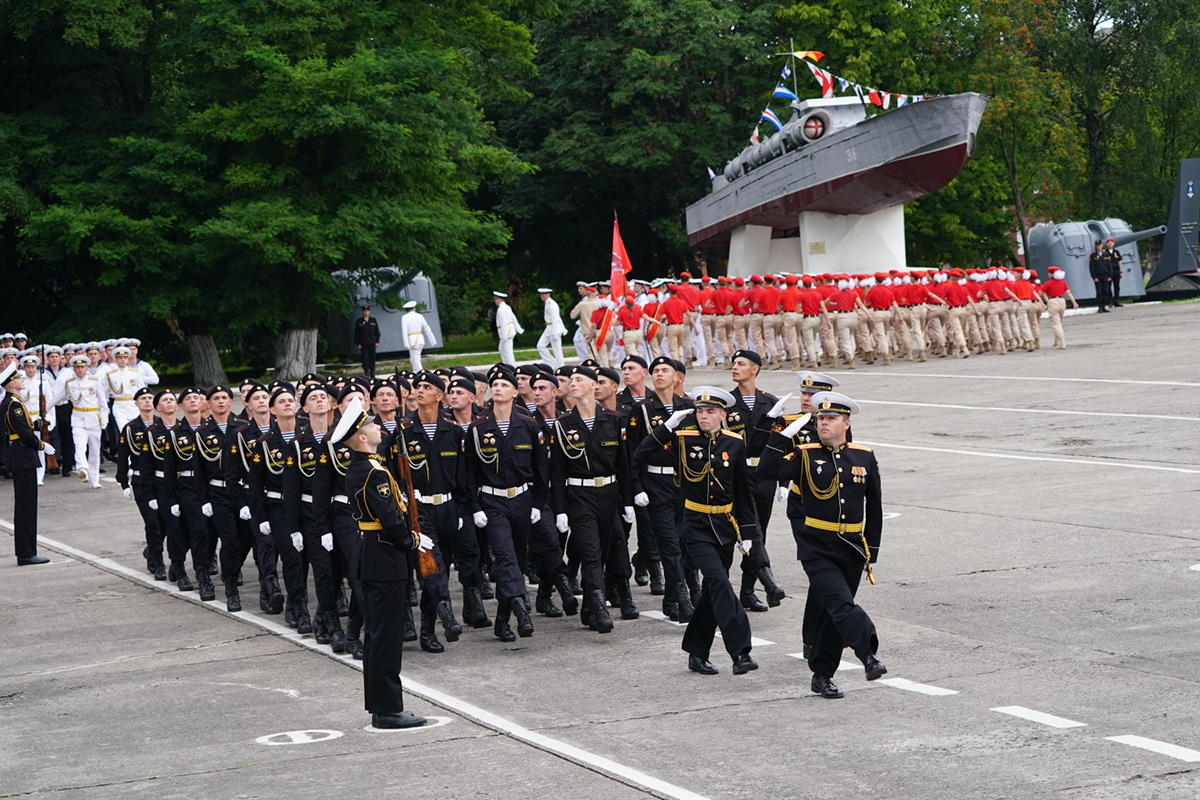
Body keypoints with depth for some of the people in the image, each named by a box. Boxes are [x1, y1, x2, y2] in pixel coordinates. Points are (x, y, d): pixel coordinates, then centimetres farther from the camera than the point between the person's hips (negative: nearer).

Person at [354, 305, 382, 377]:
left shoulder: (373, 321, 11)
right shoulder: (359, 322, 3)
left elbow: (377, 332, 14)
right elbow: (356, 334, 3)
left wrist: (377, 341, 6)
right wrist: (358, 344, -4)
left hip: (372, 343, 2)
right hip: (363, 344, -2)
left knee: (372, 358, 4)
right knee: (365, 359, -7)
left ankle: (372, 374, 11)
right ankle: (367, 373, -4)